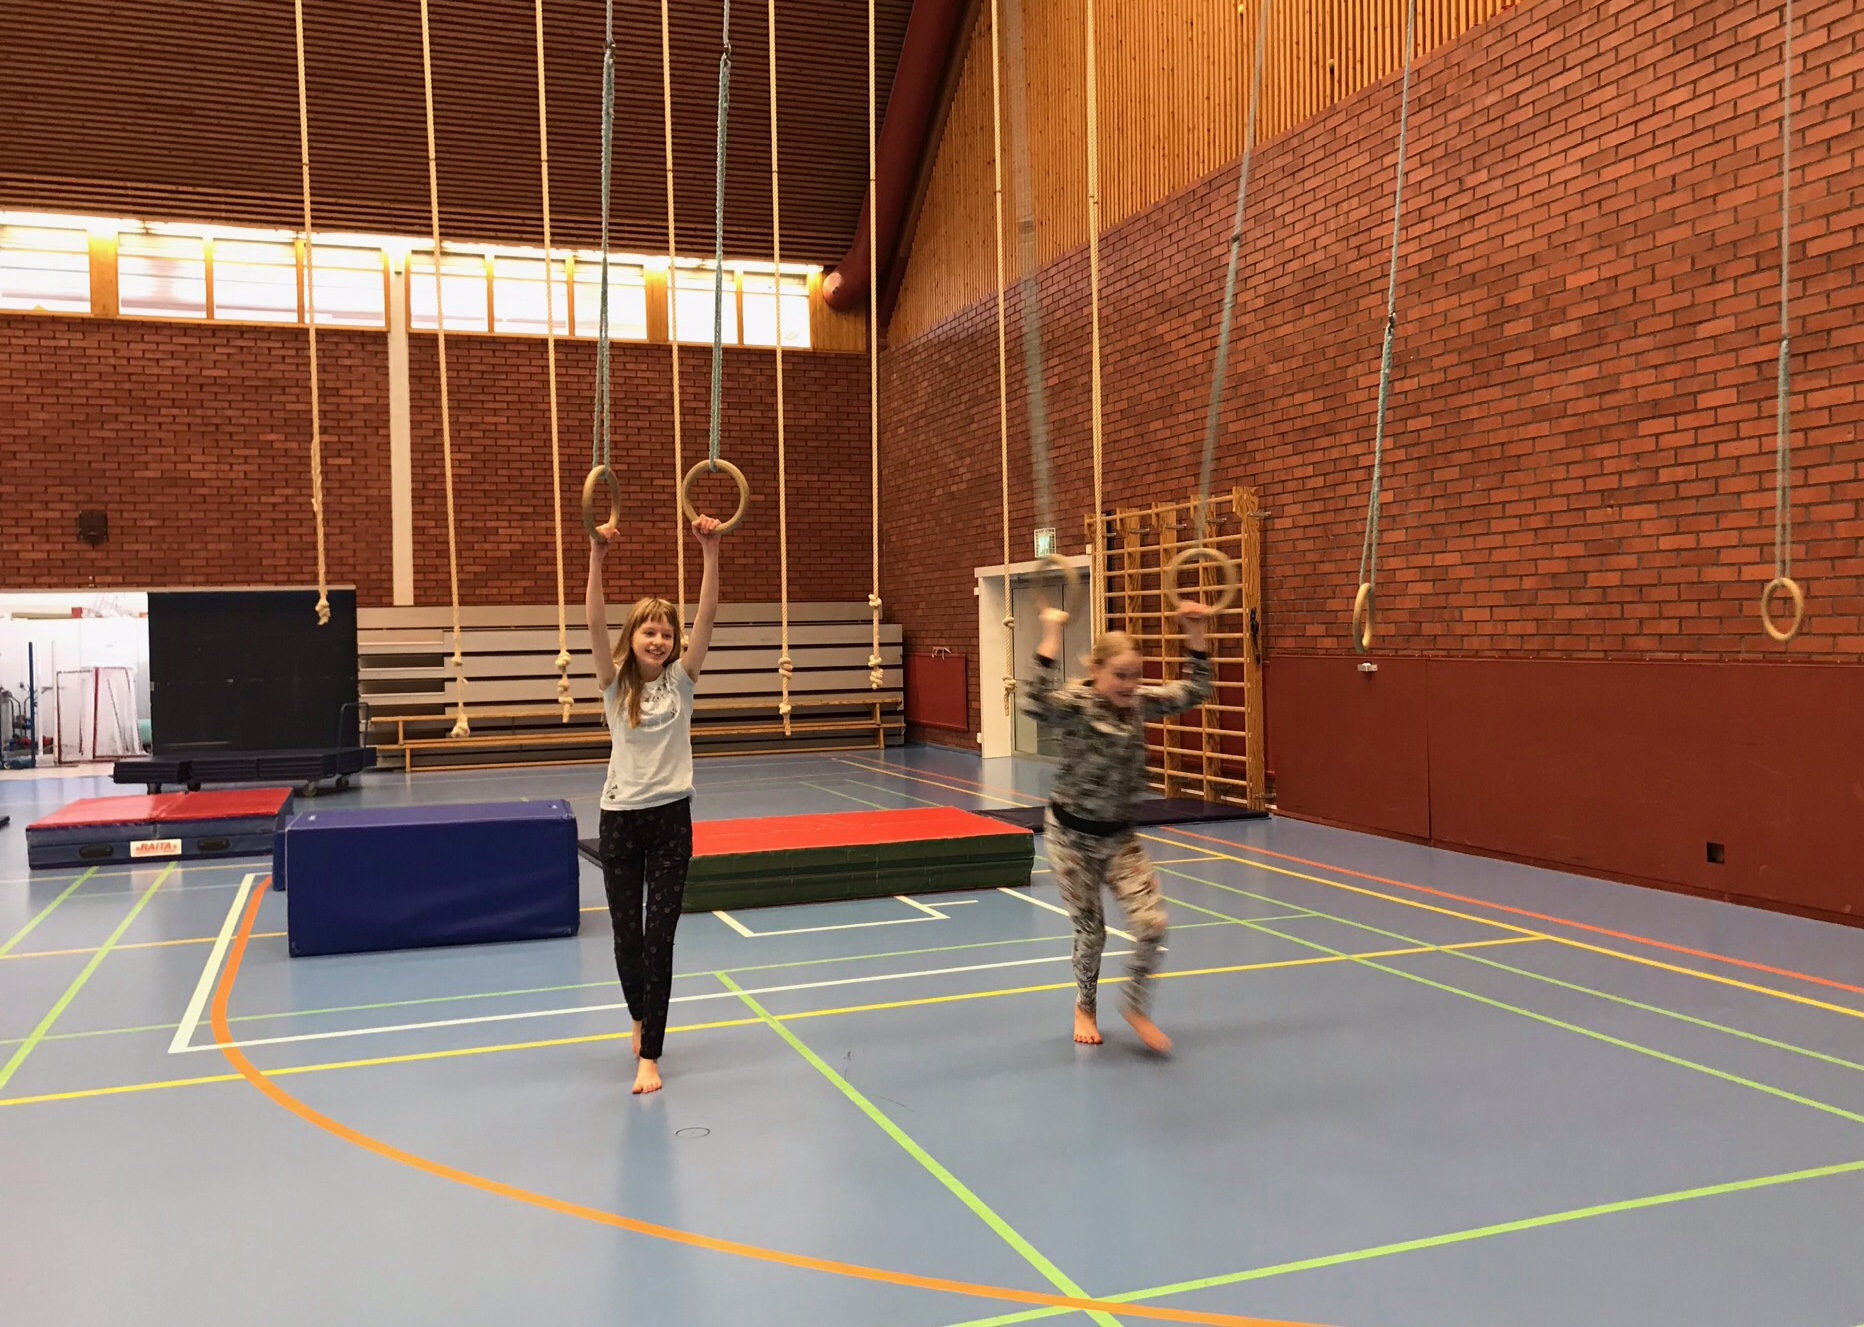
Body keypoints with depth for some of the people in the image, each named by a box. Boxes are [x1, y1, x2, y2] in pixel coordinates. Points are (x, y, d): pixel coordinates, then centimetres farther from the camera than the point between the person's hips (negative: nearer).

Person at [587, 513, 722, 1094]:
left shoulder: (681, 678, 1)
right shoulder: (615, 683, -1)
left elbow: (707, 616, -11)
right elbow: (595, 624, -16)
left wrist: (710, 551, -21)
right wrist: (598, 557, -28)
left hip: (672, 816, 0)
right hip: (620, 817, 0)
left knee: (660, 936, -2)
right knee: (627, 934, 9)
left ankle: (649, 1056, 3)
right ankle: (641, 1019, 38)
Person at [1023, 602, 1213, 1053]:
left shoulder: (1141, 703, -1)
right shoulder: (1074, 704, -17)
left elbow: (1194, 691, 2)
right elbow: (1036, 704, -38)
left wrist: (1194, 634, -6)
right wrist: (1051, 639, -40)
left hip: (1120, 835, 4)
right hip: (1072, 834, -4)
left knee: (1152, 922, -9)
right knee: (1090, 930, 7)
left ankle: (1137, 1007, 16)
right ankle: (1085, 1007, 35)